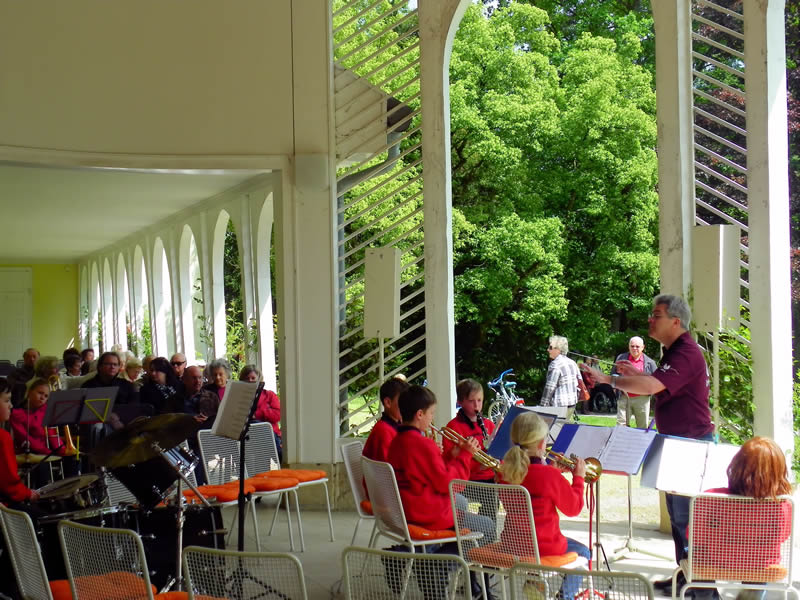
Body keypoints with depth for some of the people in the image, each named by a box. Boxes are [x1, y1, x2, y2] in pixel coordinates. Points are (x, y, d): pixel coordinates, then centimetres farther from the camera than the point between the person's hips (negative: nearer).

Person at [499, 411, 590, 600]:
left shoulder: (506, 470, -4)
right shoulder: (550, 475, -21)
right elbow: (574, 508, -7)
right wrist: (578, 478, 4)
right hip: (544, 547, -6)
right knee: (581, 552, 23)